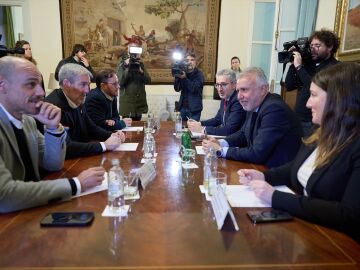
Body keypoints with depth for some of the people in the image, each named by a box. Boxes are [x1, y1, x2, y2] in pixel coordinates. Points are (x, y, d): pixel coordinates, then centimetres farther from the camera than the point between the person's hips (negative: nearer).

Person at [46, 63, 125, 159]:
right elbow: (65, 147, -30)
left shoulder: (77, 102, 4)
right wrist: (104, 145, -25)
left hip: (81, 158, 8)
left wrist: (112, 135, -1)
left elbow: (91, 128, 16)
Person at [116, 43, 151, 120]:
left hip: (140, 103, 4)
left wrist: (140, 70, -16)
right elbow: (120, 82, -14)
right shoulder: (122, 64, -2)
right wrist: (127, 68, -19)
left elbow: (148, 81, -1)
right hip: (127, 103, -4)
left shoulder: (140, 64, 10)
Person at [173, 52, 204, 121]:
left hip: (194, 109, -4)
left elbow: (194, 89, -18)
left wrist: (184, 78, -26)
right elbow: (177, 89, 2)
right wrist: (177, 77, -13)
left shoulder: (199, 74, -5)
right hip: (183, 107, 4)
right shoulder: (183, 73, 7)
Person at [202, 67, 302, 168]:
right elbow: (243, 134, 14)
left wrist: (221, 150, -17)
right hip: (260, 166, 7)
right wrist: (221, 143, -3)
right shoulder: (254, 105, 1)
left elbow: (257, 154, -25)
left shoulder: (275, 109, -24)